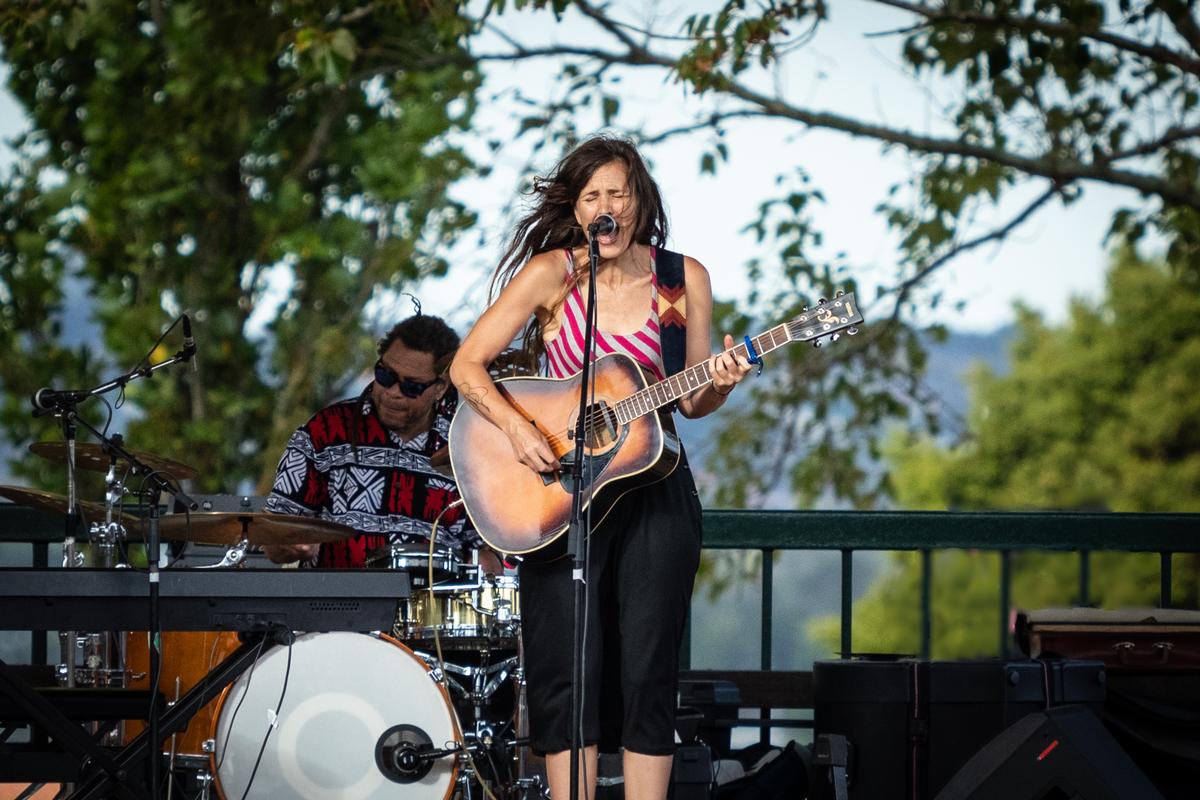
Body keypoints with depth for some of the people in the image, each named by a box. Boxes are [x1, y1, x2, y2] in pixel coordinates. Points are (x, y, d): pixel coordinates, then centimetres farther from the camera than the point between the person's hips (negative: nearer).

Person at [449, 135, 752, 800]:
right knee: (568, 672, -3)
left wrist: (719, 386, -14)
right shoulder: (549, 274, -5)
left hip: (653, 486, 2)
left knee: (646, 669, -1)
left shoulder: (684, 279, 2)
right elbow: (467, 365, -6)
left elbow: (690, 402, 8)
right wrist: (516, 428, -21)